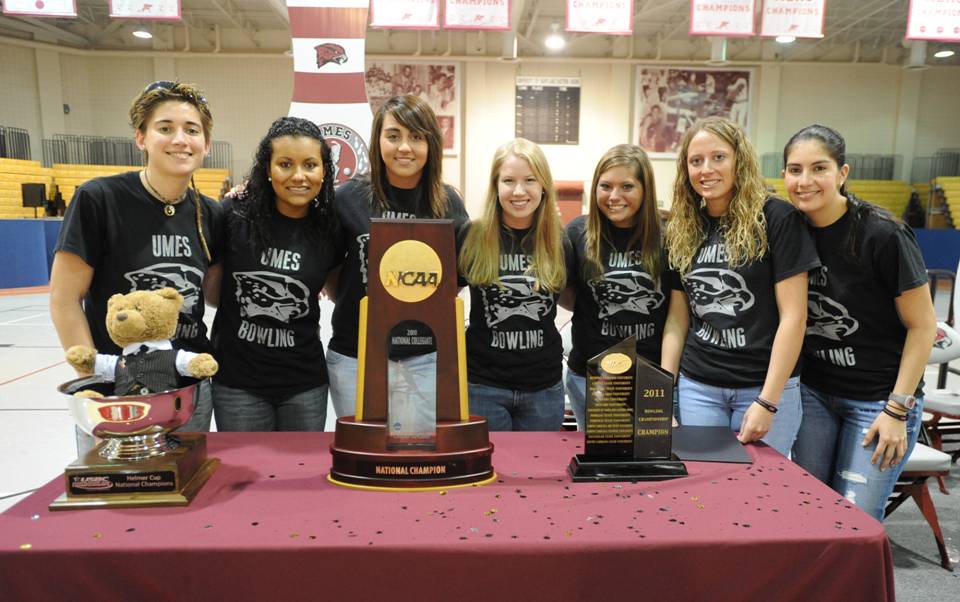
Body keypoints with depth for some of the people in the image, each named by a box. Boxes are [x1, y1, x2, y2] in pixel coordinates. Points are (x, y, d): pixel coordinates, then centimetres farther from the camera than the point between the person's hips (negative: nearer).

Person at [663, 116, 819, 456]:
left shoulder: (777, 218, -9)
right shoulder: (682, 230, 6)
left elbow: (793, 316, -11)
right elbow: (677, 318, 8)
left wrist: (767, 402, -15)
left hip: (766, 386, -3)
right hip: (697, 386, 4)